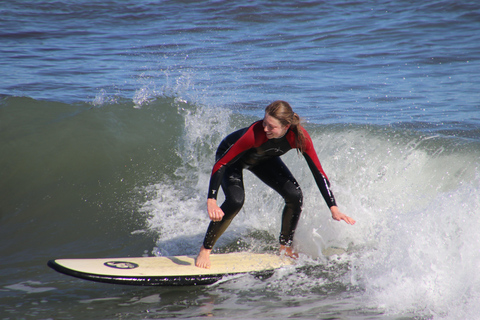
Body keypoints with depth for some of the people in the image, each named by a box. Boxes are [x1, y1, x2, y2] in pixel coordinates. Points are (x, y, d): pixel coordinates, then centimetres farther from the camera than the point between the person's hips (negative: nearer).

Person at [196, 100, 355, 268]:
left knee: (295, 196, -11)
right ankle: (205, 249, -9)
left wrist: (334, 208, -31)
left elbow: (318, 173, -25)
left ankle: (285, 247, 12)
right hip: (230, 155, -4)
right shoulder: (255, 133, -43)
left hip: (262, 158, 4)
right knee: (235, 200, -28)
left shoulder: (300, 136, -32)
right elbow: (220, 166, -40)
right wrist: (211, 201, -48)